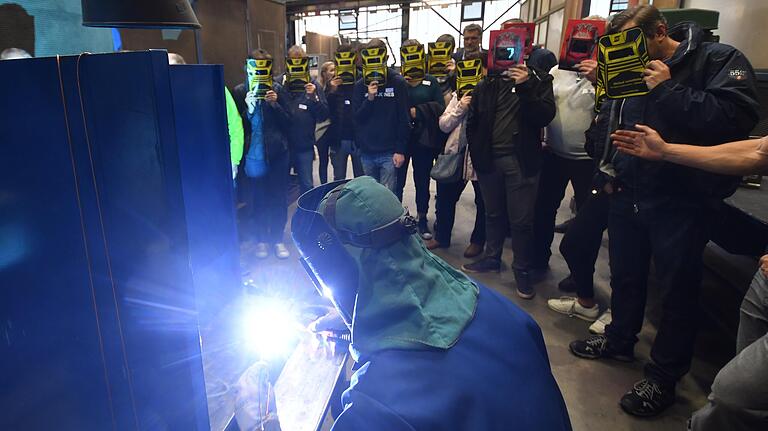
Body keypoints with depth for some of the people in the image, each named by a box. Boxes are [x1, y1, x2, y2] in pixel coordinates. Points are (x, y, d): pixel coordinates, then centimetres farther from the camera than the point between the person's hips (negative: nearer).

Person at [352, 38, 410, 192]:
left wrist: (400, 150, -8)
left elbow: (404, 119, -5)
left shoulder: (398, 82, -3)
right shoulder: (361, 85, 6)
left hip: (389, 152, -3)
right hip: (366, 152, 3)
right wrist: (369, 99, -13)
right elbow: (357, 118, 3)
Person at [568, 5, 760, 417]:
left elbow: (738, 117, -24)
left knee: (678, 287, 5)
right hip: (627, 194, 6)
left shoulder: (718, 59, -8)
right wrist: (610, 163, 5)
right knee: (625, 275, 19)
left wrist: (669, 89, -23)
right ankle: (620, 340, 41)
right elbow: (607, 124, 21)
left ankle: (663, 377, 20)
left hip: (681, 201, -6)